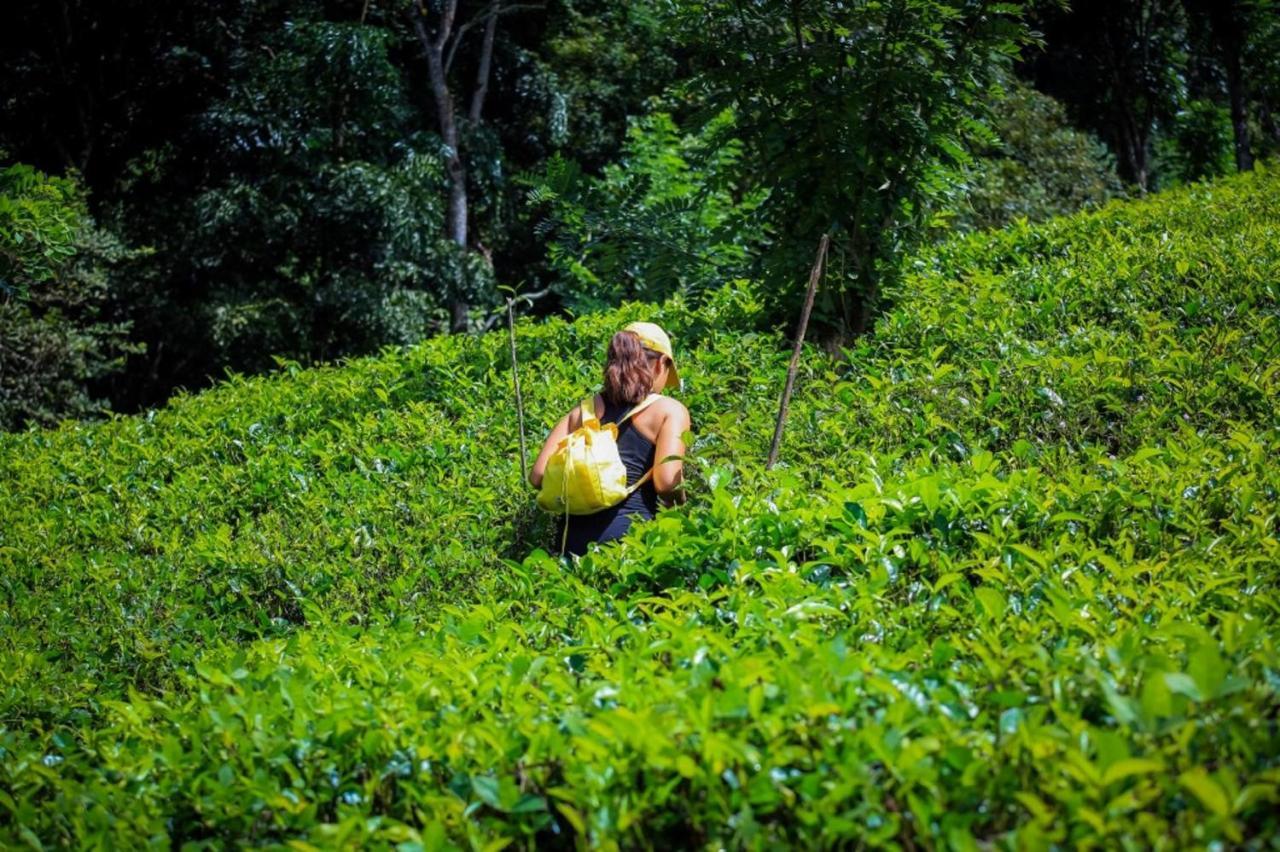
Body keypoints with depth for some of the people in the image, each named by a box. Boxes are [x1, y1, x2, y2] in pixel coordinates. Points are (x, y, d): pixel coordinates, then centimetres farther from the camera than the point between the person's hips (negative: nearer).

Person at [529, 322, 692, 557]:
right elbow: (667, 482, -8)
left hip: (574, 536, 5)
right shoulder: (670, 410, 5)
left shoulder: (584, 410, 17)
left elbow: (539, 475, 8)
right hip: (628, 533, -5)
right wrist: (679, 507, 13)